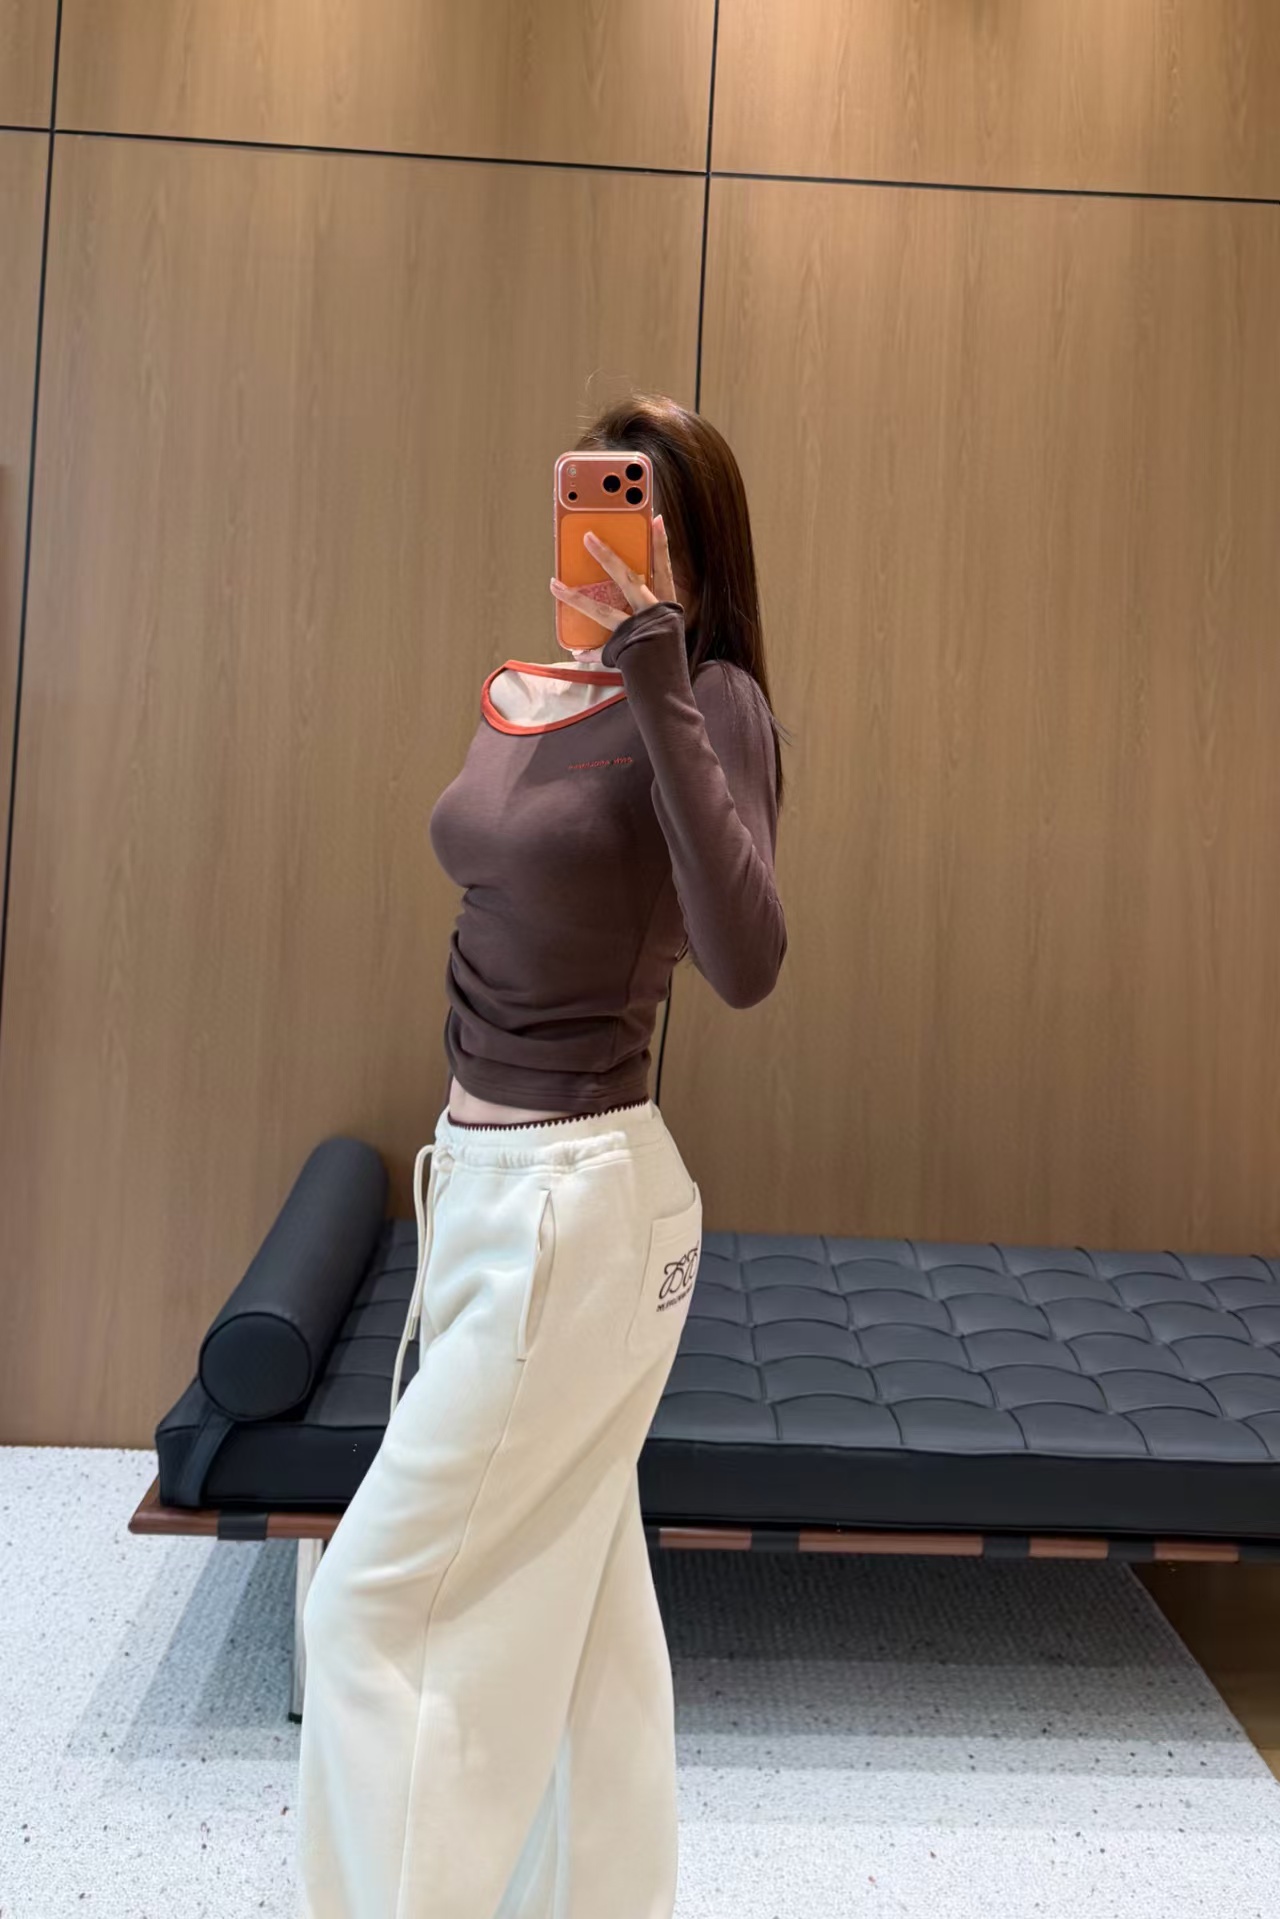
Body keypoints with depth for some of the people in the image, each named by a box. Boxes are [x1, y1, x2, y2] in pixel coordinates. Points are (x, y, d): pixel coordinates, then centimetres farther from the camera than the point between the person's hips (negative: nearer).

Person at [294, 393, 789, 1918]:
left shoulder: (708, 704, -13)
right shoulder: (521, 695, 9)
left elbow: (743, 966, -29)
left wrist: (660, 693, -30)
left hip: (578, 1202, -8)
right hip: (489, 1176, 8)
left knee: (374, 1608, 2)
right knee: (572, 1607, 19)